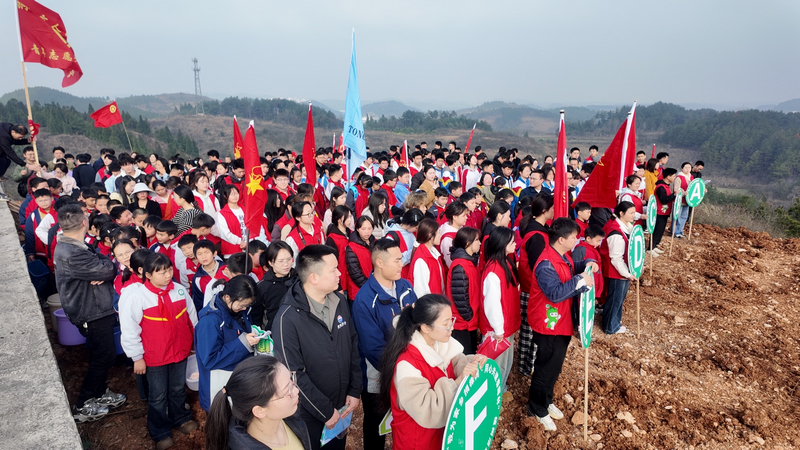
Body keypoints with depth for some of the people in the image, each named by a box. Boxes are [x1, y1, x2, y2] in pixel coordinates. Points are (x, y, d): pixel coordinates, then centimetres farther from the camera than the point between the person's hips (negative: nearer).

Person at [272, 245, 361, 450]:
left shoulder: (339, 302, -4)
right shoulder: (288, 317, -23)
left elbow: (353, 346, 4)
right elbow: (293, 375, -21)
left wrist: (354, 390, 0)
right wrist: (325, 411, -15)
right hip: (309, 415, -5)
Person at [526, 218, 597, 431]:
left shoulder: (563, 256, 4)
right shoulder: (546, 264, -27)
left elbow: (571, 272, 21)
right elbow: (556, 293, -33)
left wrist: (586, 264, 2)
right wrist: (580, 280, -29)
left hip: (562, 322, 10)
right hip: (549, 325, -10)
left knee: (554, 366, 23)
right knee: (546, 368, 6)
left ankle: (546, 400, 41)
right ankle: (536, 408, 25)